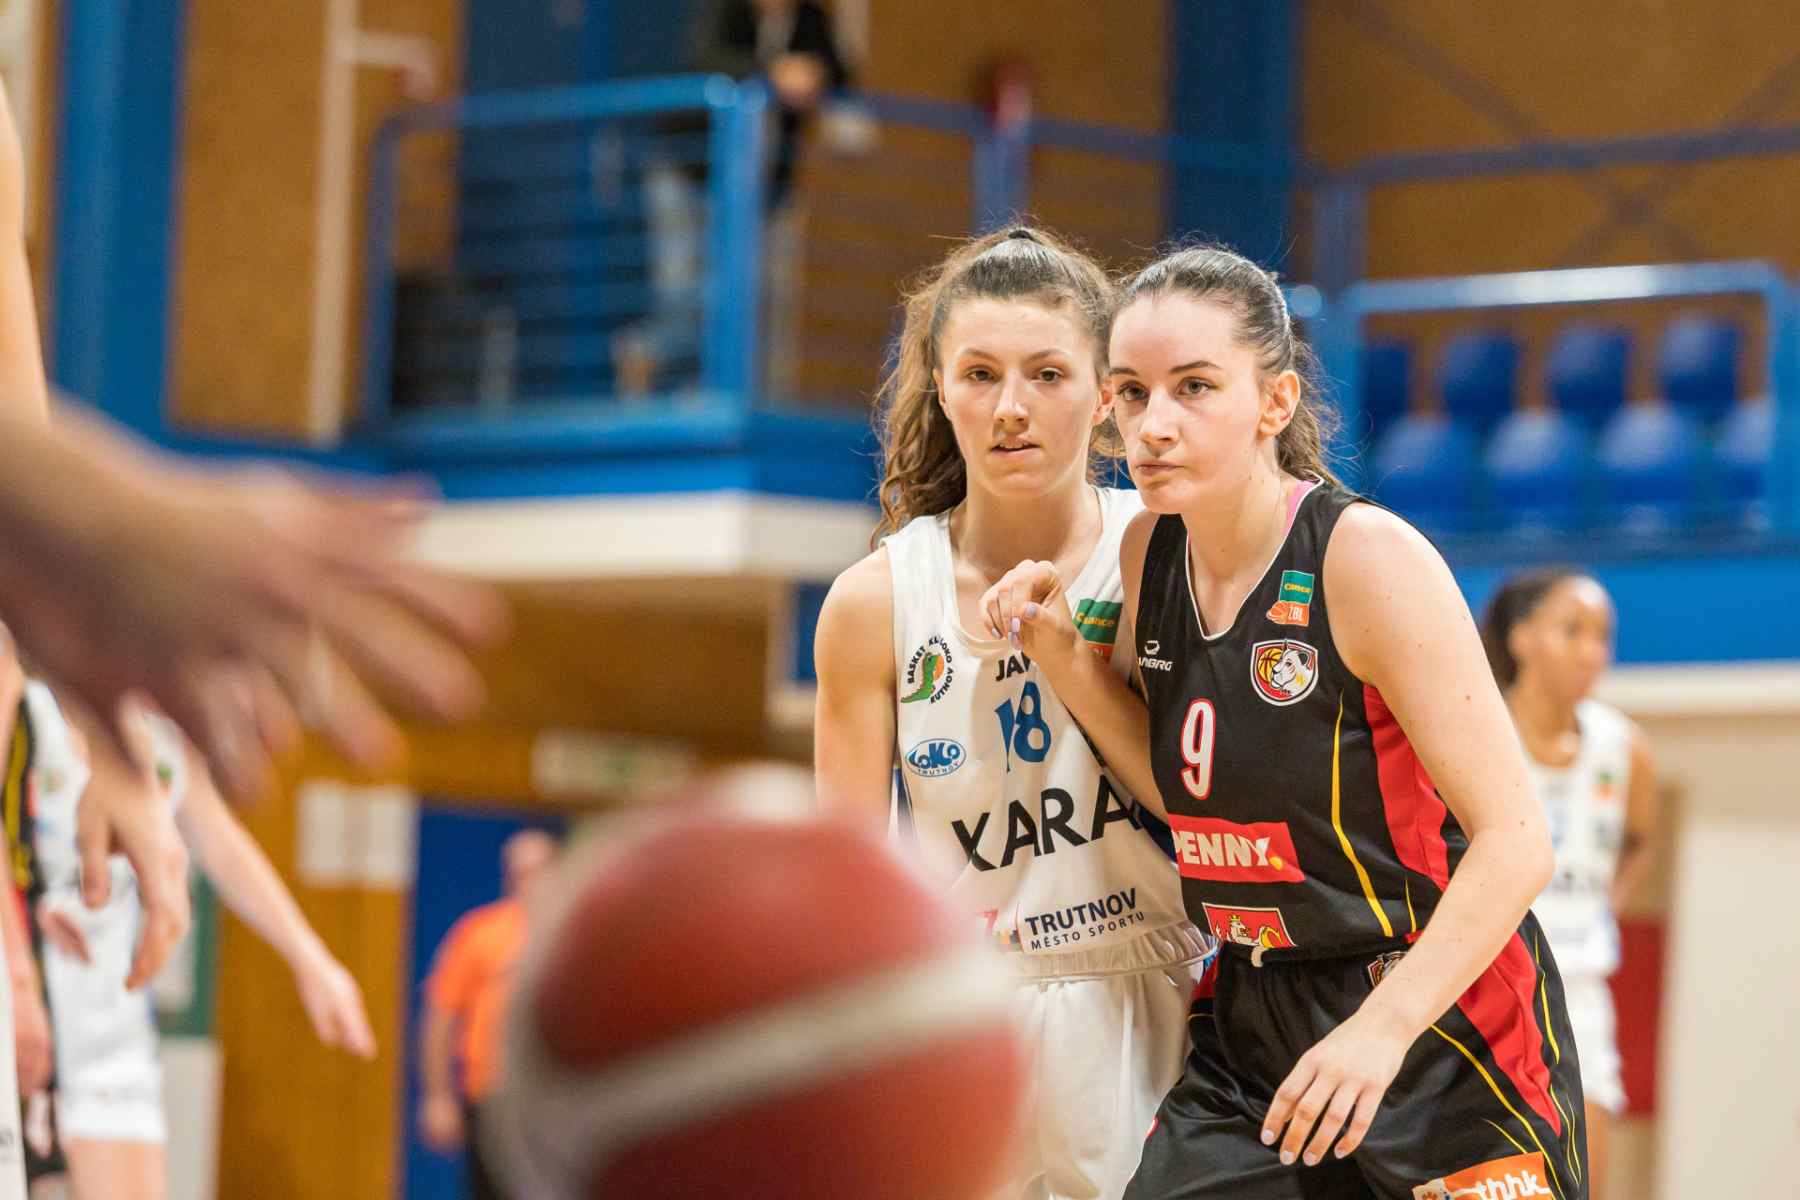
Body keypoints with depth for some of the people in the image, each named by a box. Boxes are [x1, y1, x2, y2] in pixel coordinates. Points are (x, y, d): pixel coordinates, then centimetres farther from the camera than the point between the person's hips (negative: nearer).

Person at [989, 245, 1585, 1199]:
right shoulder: (1148, 553, 2)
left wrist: (1384, 1028, -29)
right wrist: (1063, 656, 0)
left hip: (1442, 1026, -5)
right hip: (1253, 1026, 5)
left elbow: (1514, 840, -20)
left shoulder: (1368, 558, -17)